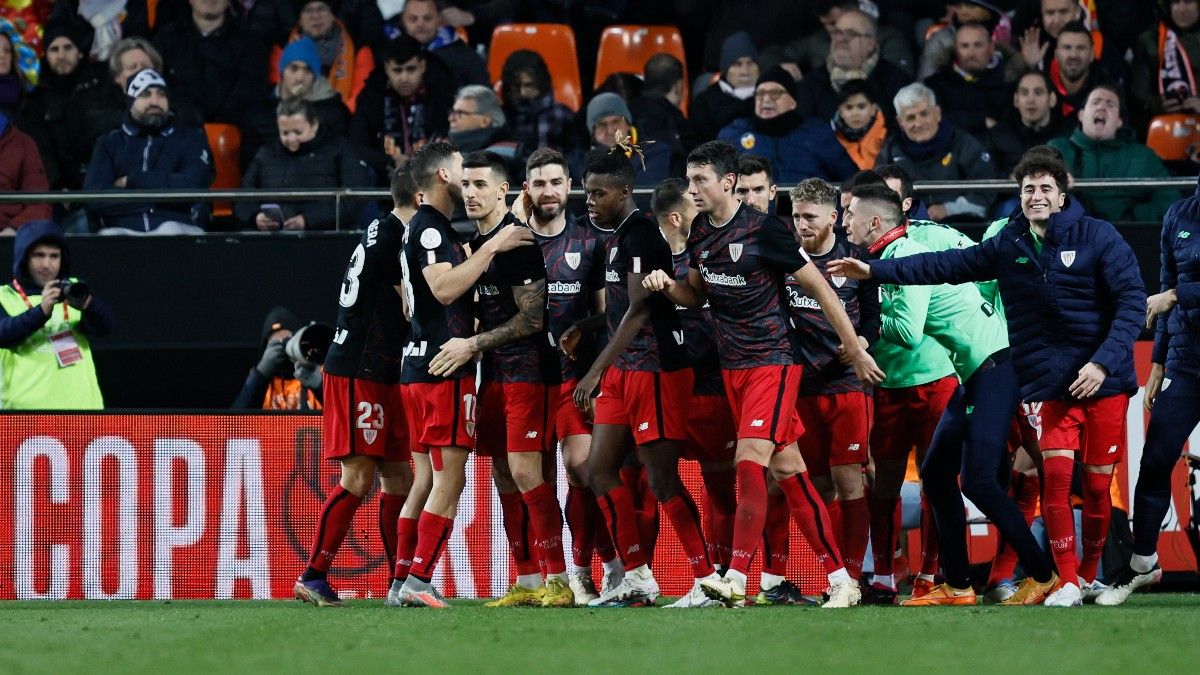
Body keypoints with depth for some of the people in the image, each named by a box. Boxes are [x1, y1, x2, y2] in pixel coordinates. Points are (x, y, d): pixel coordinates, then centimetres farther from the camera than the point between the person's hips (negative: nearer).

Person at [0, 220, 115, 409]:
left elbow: (107, 326, -1)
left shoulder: (72, 290, 16)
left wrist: (87, 304, -23)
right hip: (26, 407, -3)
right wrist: (42, 310, -27)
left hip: (81, 405, 3)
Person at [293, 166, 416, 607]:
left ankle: (401, 583, 11)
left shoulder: (381, 232, 16)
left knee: (398, 478, 9)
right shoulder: (394, 236, -13)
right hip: (360, 372, -10)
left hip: (381, 375, 10)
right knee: (358, 478, -10)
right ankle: (312, 577, -7)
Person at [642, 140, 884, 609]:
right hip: (732, 367, 7)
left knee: (750, 462, -19)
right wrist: (666, 285, 0)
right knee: (787, 471, 7)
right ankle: (839, 578, 11)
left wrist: (855, 351, -7)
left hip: (772, 362, -7)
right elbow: (697, 293, 22)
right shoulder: (699, 233, 6)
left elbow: (819, 288, -9)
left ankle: (736, 579, -19)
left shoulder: (764, 230, -14)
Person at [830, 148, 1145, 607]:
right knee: (1056, 472, -14)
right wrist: (875, 272, 6)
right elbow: (948, 266, 10)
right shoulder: (1008, 246, 8)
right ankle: (1066, 582, -9)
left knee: (1097, 484, 0)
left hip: (1104, 380, -2)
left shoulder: (1097, 237, -3)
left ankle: (1088, 574, 19)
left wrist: (1104, 362, -17)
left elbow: (1132, 301, -7)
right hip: (1053, 387, 2)